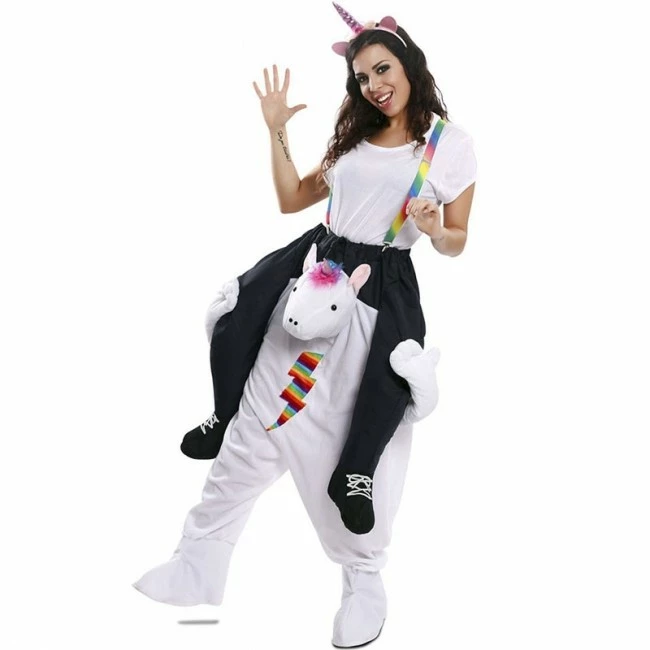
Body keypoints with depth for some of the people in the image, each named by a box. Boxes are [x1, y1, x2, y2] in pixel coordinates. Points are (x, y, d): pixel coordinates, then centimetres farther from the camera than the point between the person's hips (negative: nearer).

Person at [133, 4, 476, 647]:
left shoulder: (452, 145, -1)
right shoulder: (353, 137, 13)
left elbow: (456, 241, 3)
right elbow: (293, 199, 18)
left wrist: (436, 233, -18)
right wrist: (276, 131, 10)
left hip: (382, 297, -4)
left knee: (361, 448, 2)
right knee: (254, 425, 3)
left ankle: (364, 583, 25)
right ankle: (198, 567, 13)